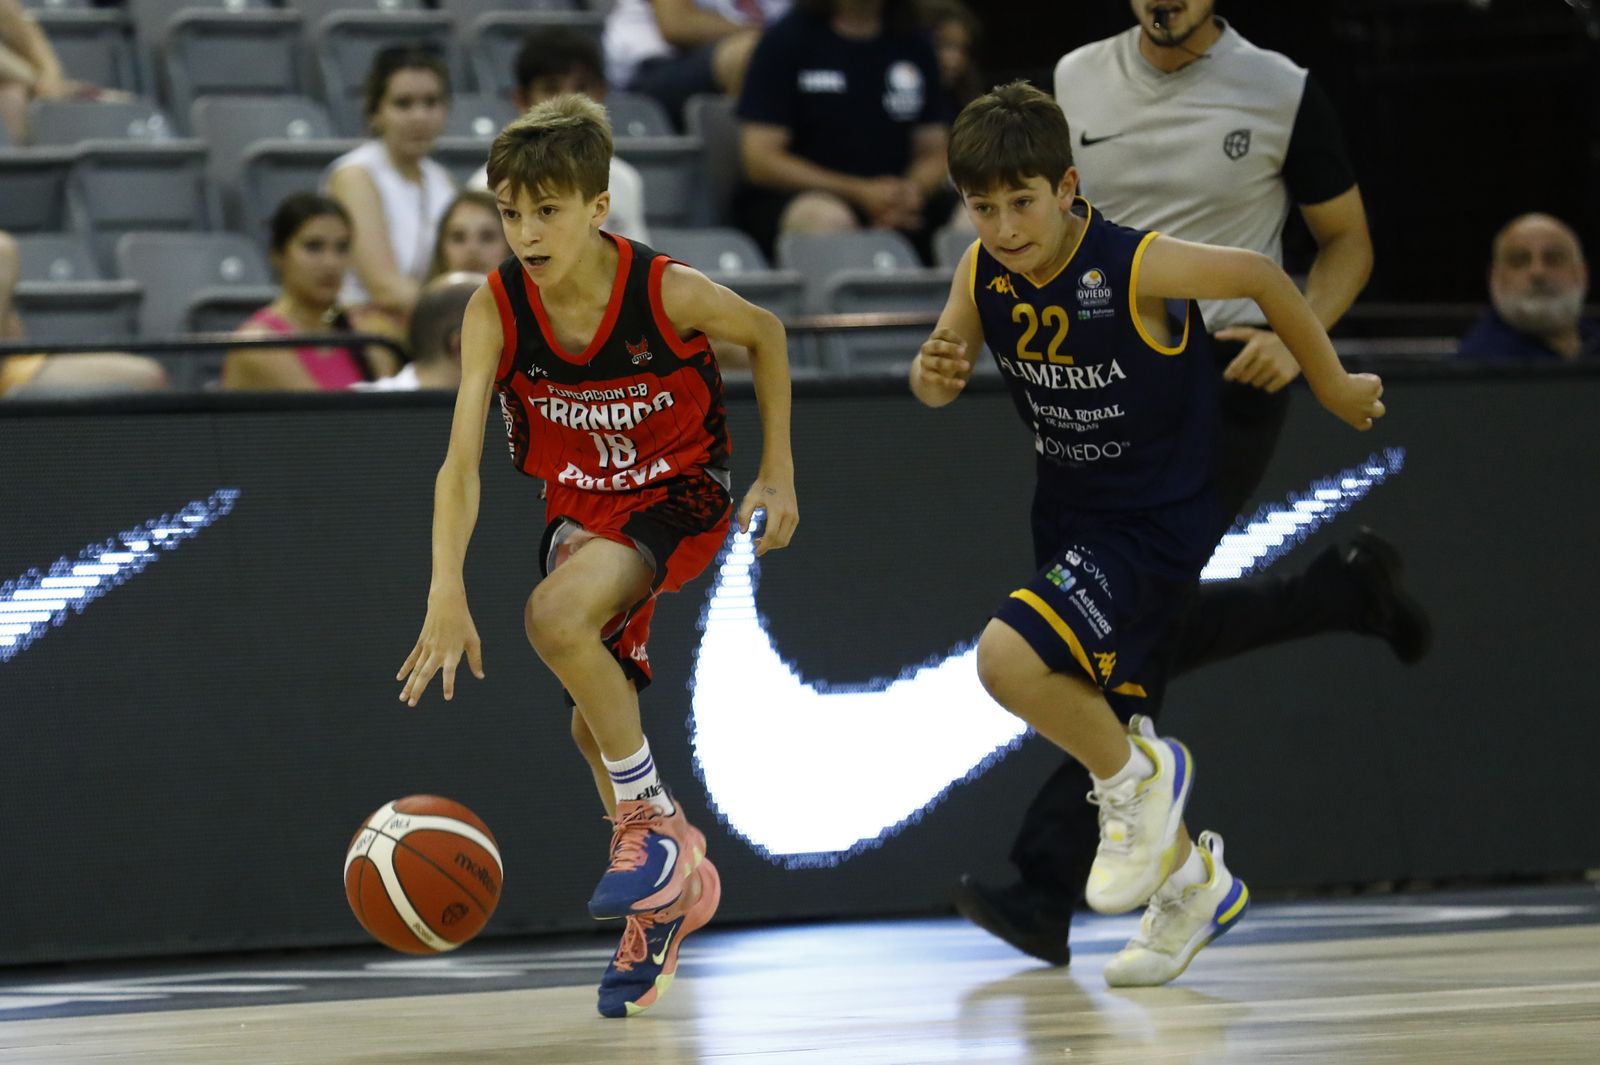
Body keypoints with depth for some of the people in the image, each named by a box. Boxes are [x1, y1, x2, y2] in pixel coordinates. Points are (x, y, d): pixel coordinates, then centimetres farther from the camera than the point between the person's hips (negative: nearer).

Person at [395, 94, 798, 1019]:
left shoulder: (666, 292, -26)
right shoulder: (497, 310, -20)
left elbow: (767, 334, -4)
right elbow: (461, 463, -26)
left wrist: (779, 474, -3)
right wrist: (448, 593, -38)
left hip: (682, 496, -4)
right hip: (582, 506, 4)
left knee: (558, 614, -31)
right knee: (599, 724, 5)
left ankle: (655, 821, -14)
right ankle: (666, 894, 31)